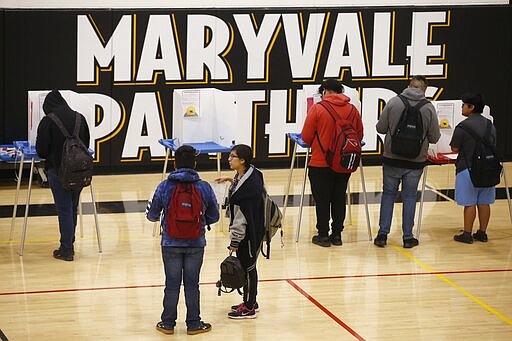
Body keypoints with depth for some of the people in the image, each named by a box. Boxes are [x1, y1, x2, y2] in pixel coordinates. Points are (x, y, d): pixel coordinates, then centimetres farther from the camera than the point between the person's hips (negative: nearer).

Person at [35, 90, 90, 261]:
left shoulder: (47, 122, -11)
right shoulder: (79, 118, 4)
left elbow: (41, 150, -7)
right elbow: (86, 144, 11)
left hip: (58, 170, -5)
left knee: (64, 209, 0)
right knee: (73, 207, 16)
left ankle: (66, 249, 3)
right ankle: (69, 244, 25)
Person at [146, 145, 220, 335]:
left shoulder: (164, 187, -10)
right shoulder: (204, 187, -8)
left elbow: (153, 215, 0)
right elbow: (214, 216, 3)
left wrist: (149, 212, 23)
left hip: (171, 244, 0)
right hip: (196, 244, 0)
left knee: (172, 284, 9)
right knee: (192, 284, 10)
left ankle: (168, 323, 18)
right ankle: (193, 324, 17)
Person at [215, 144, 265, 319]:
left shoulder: (250, 184, -26)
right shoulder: (242, 176, 2)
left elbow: (242, 216, -24)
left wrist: (235, 240, -20)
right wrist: (230, 180, 18)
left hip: (250, 234, -10)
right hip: (245, 232, 10)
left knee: (248, 267, 2)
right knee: (244, 265, 19)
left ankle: (249, 308, 14)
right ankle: (250, 301, 33)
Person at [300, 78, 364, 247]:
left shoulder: (317, 109, -10)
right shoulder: (352, 110, 1)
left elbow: (306, 137, -8)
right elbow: (359, 135, 9)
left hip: (320, 163, -4)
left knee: (322, 200, 5)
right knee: (339, 198, 13)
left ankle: (323, 235, 8)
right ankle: (337, 234, 16)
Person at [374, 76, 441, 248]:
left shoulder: (393, 102, -7)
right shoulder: (428, 108, -7)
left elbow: (380, 128, -2)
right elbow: (435, 137, -3)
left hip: (392, 159, 0)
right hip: (416, 161, 0)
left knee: (388, 194, 12)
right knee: (409, 197, 10)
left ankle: (382, 233, 10)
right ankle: (408, 237, 13)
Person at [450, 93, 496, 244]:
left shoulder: (462, 127, -13)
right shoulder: (490, 126, 7)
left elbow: (455, 148, -9)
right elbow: (493, 146, 14)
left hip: (468, 169, -6)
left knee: (470, 203, -1)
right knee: (484, 203, 10)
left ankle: (467, 234, 4)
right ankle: (482, 233, 16)